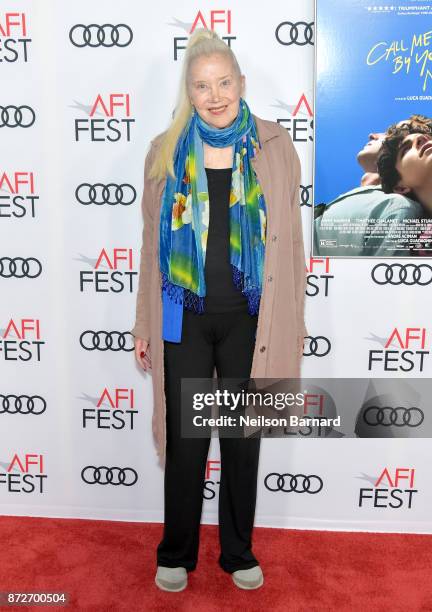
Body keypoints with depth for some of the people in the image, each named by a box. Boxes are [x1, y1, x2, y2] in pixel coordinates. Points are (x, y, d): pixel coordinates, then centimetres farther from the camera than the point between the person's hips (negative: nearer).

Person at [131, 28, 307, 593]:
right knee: (184, 439, 10)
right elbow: (153, 242, 5)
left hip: (249, 319, 0)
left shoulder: (275, 146, 1)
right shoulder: (167, 152, 3)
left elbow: (290, 240, 2)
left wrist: (294, 319, 3)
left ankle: (239, 553, 34)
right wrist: (144, 323, 5)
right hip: (185, 319, 1)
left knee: (243, 439, 13)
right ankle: (177, 554, 32)